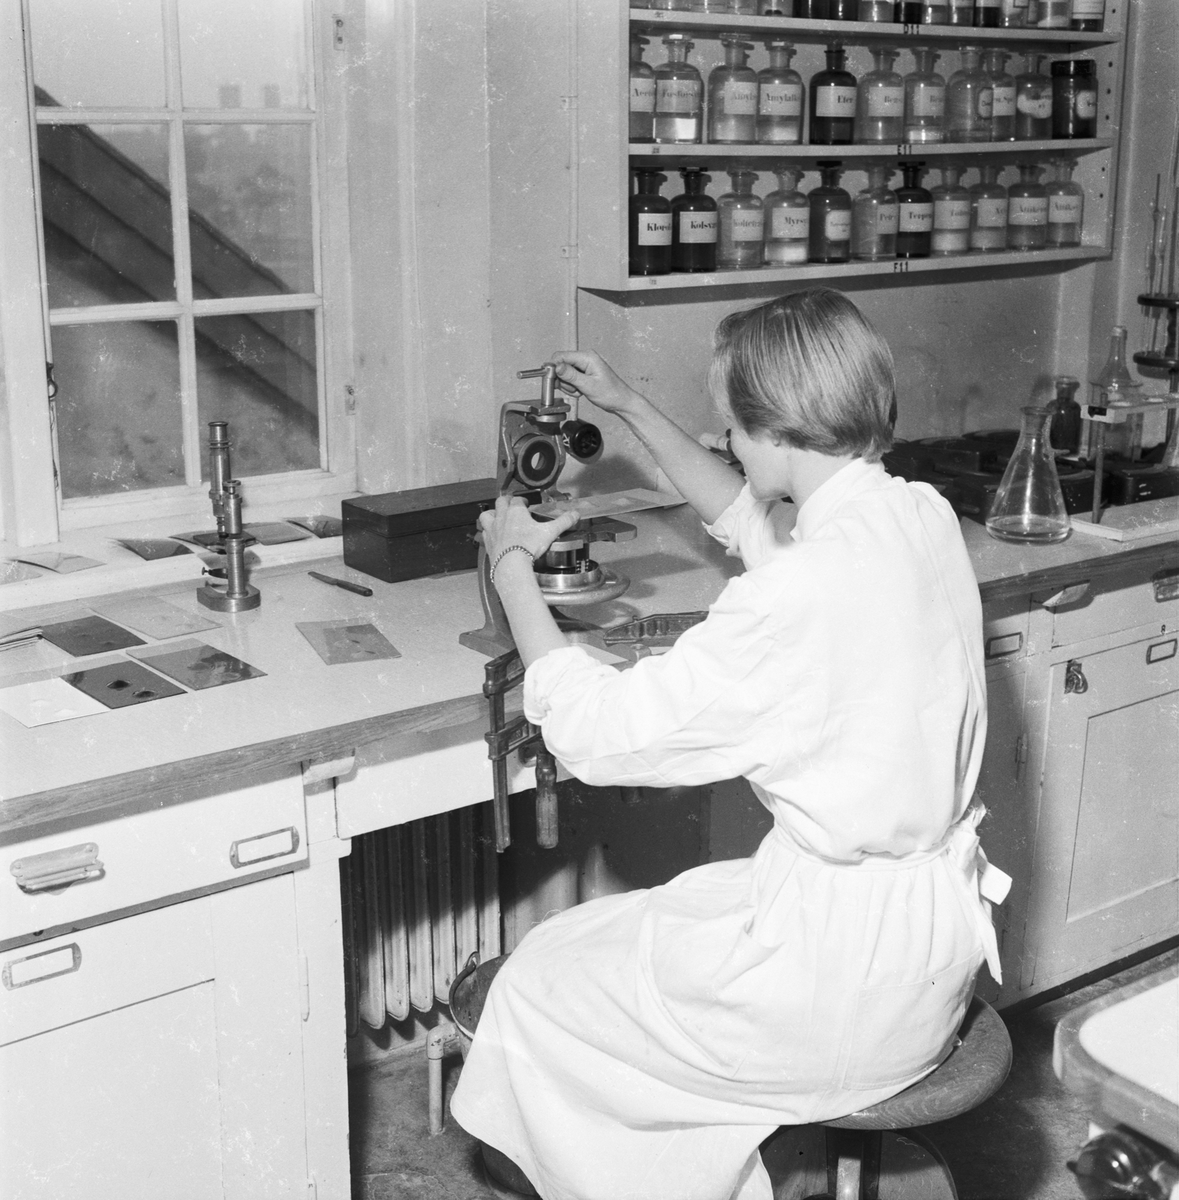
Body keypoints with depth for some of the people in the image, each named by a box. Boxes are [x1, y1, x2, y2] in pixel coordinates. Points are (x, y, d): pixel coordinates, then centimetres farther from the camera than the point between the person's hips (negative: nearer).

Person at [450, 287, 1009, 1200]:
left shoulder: (804, 590, -28)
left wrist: (512, 566, -8)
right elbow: (750, 518, 19)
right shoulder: (922, 516, -1)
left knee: (538, 987, 10)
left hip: (850, 987, -9)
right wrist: (629, 407, 23)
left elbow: (595, 729, -20)